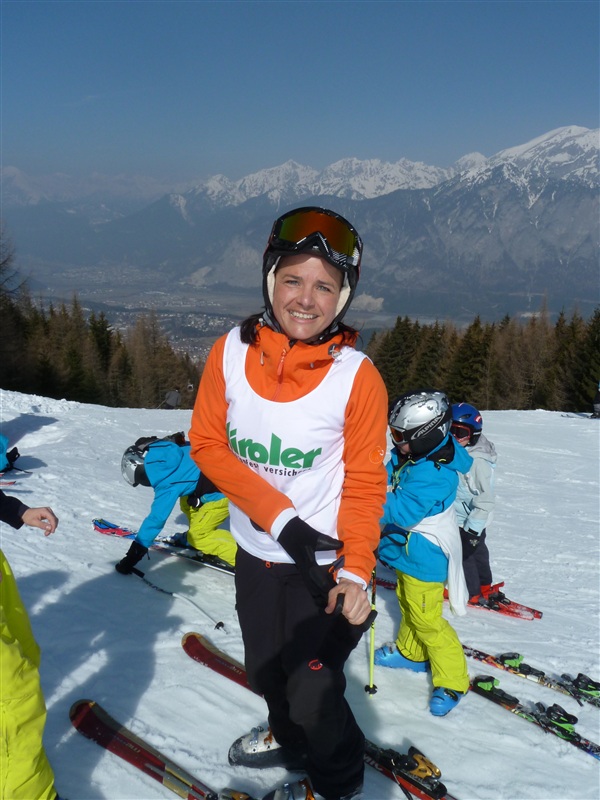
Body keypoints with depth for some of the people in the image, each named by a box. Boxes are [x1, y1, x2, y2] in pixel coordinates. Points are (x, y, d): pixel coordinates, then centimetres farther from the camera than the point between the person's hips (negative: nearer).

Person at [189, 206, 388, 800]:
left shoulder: (357, 377, -19)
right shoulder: (231, 353, -11)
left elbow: (365, 484, -13)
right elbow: (207, 444, -9)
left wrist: (356, 572, -22)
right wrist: (280, 516, -18)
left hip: (324, 562, -4)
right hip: (255, 553, 4)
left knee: (313, 689, 2)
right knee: (266, 669, 25)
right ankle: (288, 737, 58)